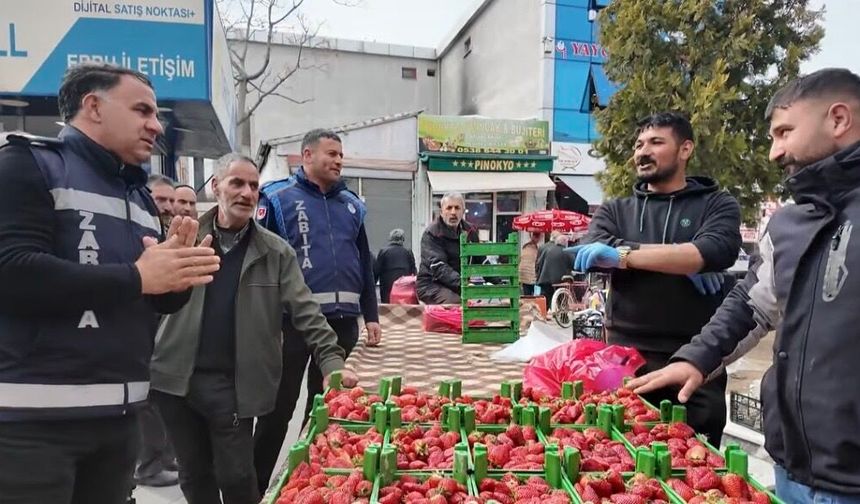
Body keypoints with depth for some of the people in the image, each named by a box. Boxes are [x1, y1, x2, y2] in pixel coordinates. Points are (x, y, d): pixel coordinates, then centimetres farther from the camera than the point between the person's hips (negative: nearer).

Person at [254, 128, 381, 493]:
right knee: (279, 405, 5)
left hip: (342, 319, 5)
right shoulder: (278, 198, -3)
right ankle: (257, 484, 21)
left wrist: (370, 315, 12)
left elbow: (364, 263, 16)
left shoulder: (352, 204, 13)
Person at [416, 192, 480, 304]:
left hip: (462, 282, 6)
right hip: (432, 284, -6)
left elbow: (481, 260, 14)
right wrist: (461, 284, -38)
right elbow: (438, 267, -23)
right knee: (457, 303, -32)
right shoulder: (431, 234, -10)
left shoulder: (470, 231, 9)